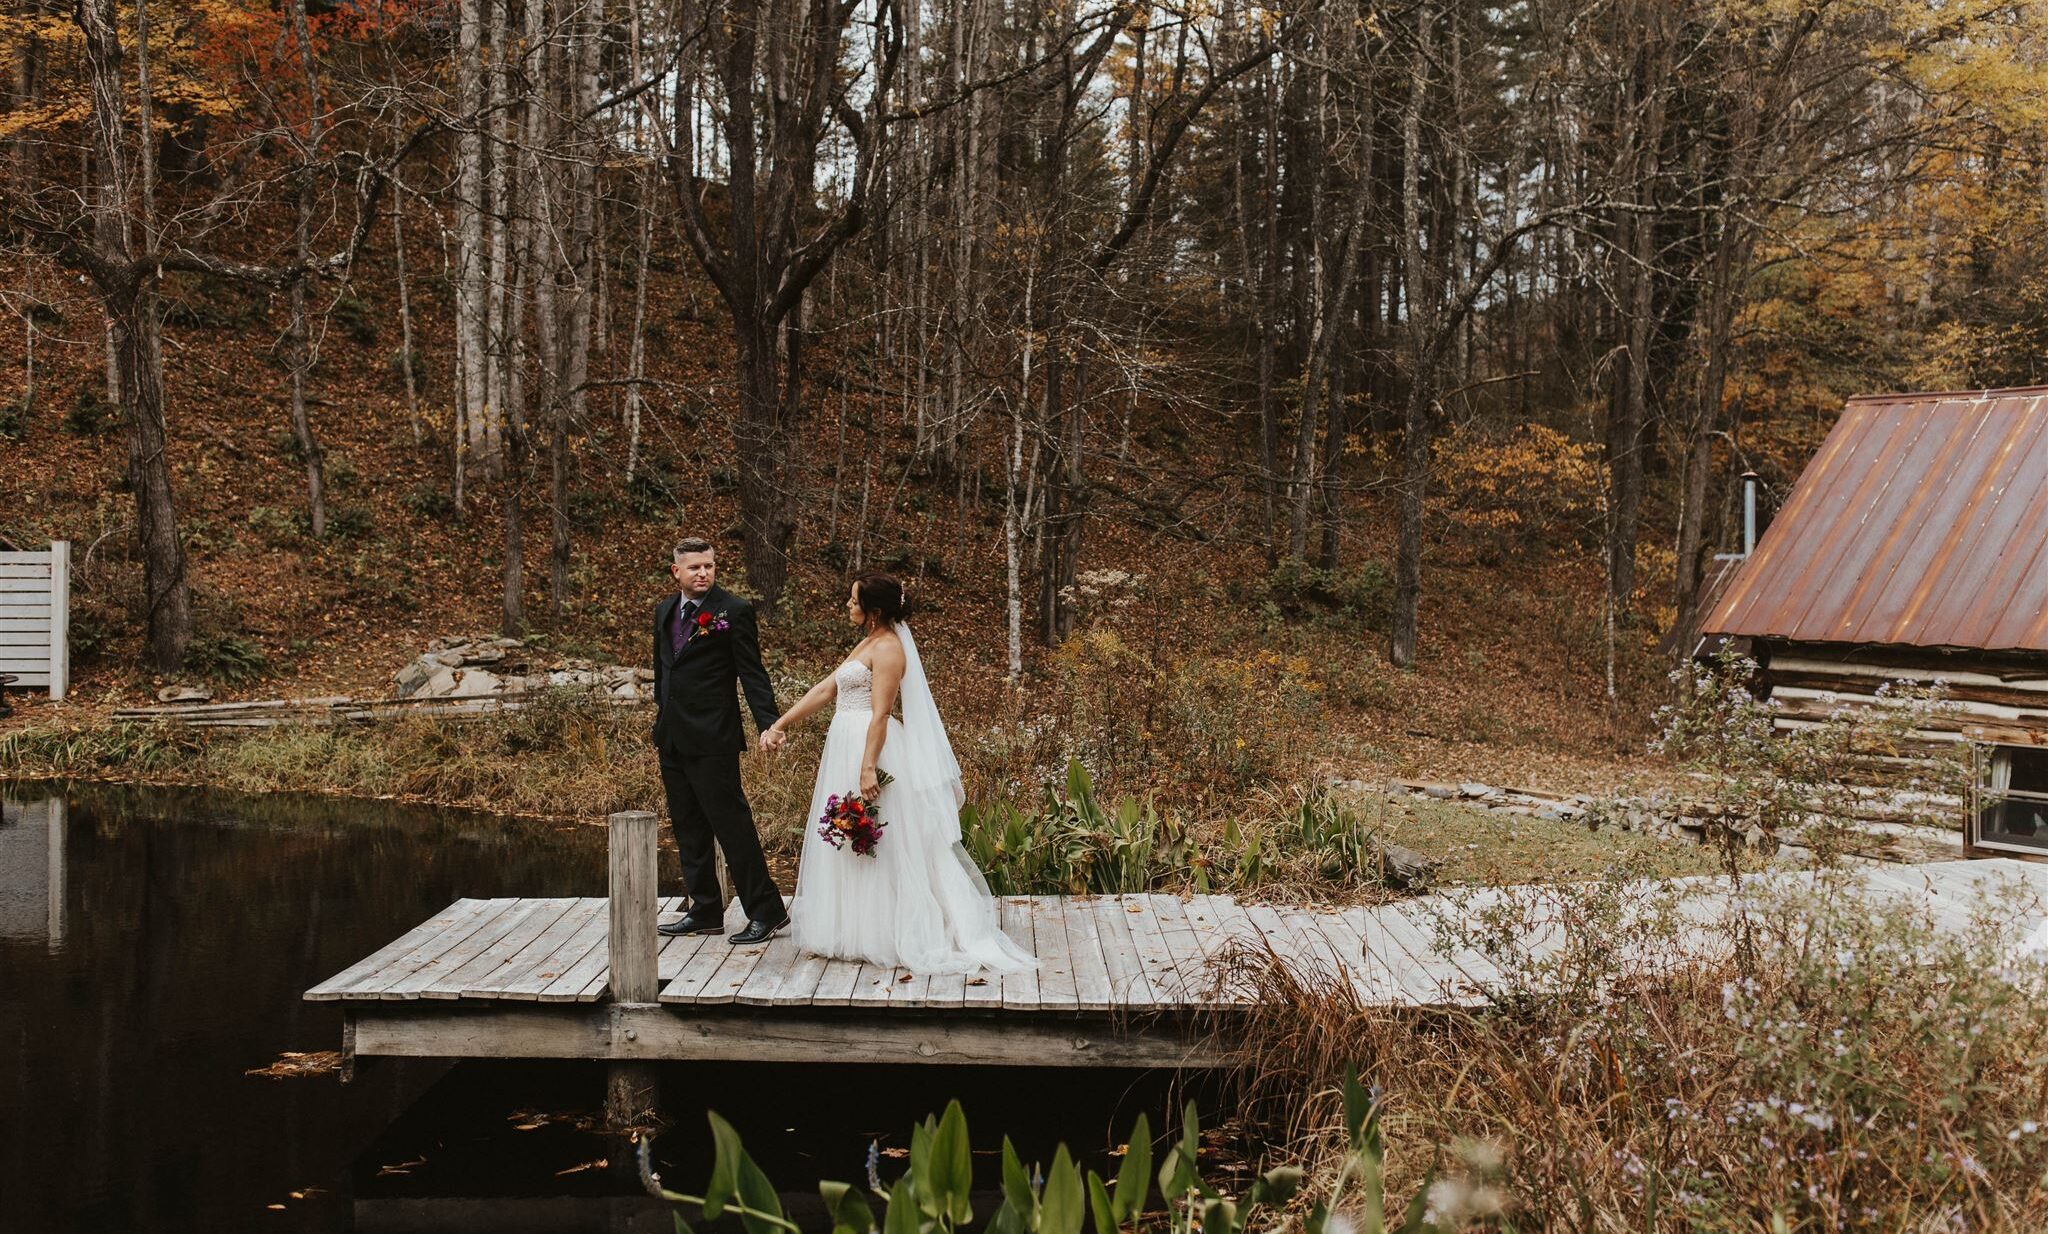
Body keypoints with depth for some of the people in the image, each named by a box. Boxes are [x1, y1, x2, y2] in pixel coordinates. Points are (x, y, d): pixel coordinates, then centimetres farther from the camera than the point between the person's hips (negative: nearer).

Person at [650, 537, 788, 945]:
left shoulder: (733, 611, -9)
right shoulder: (664, 610, 12)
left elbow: (752, 674, -11)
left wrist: (768, 725, -21)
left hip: (713, 740, -7)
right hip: (672, 739, 7)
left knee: (732, 825, -5)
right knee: (688, 830, 13)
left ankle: (766, 911, 4)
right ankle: (705, 912, 22)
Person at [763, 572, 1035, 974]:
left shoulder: (888, 648, -14)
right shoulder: (868, 643, 16)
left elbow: (880, 715, -20)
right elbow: (825, 689, 17)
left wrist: (868, 768, -25)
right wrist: (780, 724, 14)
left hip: (870, 748, -10)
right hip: (846, 746, 10)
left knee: (874, 845, -3)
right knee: (850, 846, 13)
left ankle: (881, 935, 4)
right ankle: (856, 929, 20)